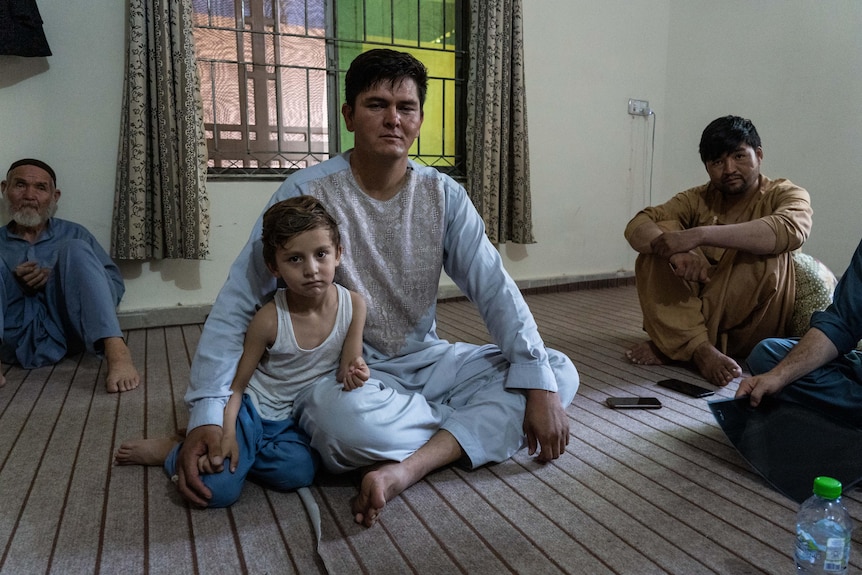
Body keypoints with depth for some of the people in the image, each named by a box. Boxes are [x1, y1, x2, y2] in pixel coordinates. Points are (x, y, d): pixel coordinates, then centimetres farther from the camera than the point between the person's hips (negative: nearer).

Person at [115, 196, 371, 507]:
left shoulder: (354, 305, -12)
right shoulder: (270, 318, -19)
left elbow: (347, 368, -2)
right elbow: (235, 384, -11)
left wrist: (355, 372, -26)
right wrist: (226, 435, -25)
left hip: (297, 421, 4)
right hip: (253, 408, -3)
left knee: (297, 472, -26)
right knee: (217, 489, -23)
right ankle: (174, 452, 10)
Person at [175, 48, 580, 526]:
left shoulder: (443, 195, -1)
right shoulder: (307, 193, -12)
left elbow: (494, 288, -6)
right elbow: (238, 303, -13)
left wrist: (539, 384, -18)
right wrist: (206, 414, -23)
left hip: (425, 360, 5)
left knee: (561, 373, -10)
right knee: (345, 418, -39)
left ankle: (407, 468, -25)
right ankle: (483, 426, -8)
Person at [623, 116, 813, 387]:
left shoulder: (786, 195, -2)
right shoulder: (698, 199, 6)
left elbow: (791, 230, -28)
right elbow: (637, 226, -11)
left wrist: (700, 235, -37)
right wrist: (675, 252, -33)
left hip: (752, 327, -2)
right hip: (694, 313, 2)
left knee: (763, 254, -28)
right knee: (661, 233, -15)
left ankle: (672, 345, -24)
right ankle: (699, 348, -30)